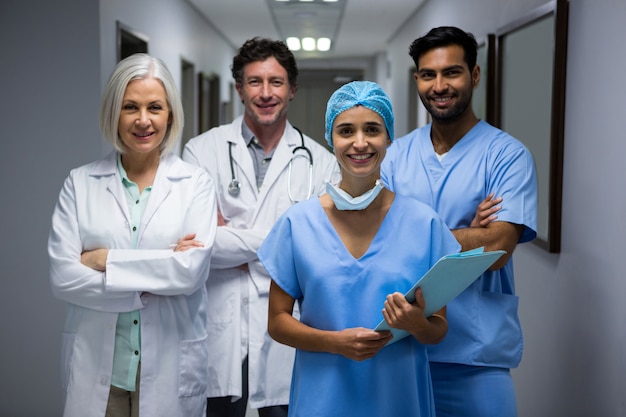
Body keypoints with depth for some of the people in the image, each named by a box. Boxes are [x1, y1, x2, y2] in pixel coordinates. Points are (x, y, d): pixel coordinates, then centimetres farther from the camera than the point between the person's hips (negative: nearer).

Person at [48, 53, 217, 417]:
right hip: (95, 365, 1)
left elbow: (192, 270, -15)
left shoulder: (196, 184, -1)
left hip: (171, 367, -1)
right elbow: (63, 276, -8)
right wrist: (155, 280, -13)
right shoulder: (80, 183, 2)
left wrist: (105, 259, -12)